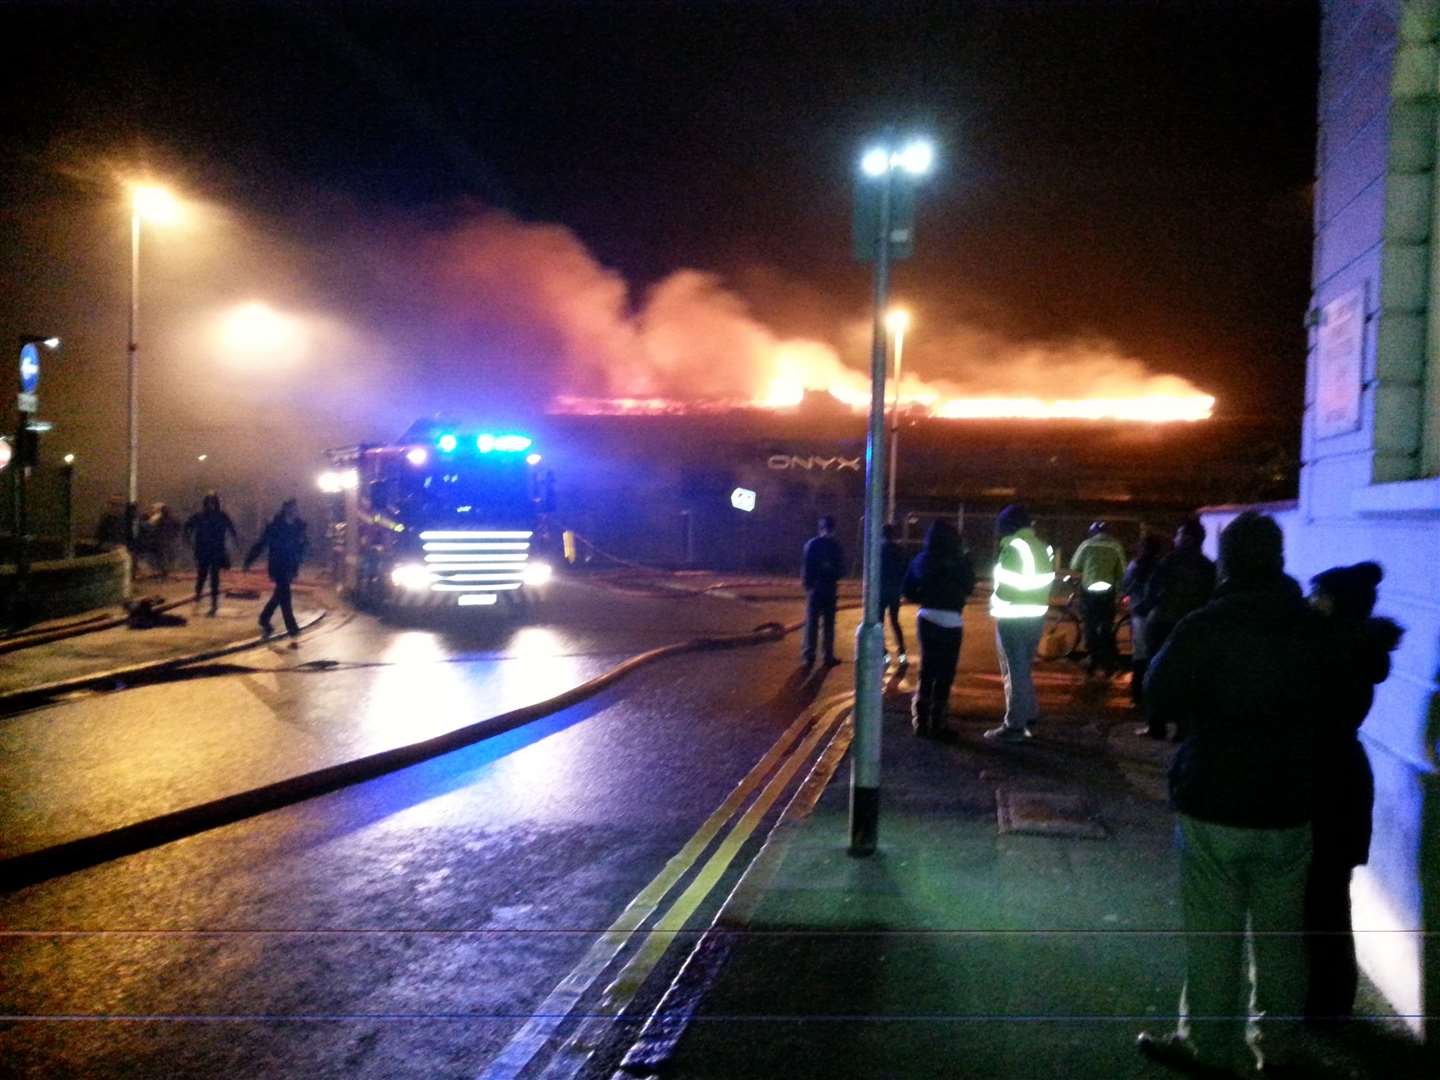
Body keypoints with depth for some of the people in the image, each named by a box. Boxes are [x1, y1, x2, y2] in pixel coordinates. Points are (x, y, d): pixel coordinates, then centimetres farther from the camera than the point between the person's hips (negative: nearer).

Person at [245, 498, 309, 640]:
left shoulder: (299, 526, -1)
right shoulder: (275, 526, -15)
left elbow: (301, 547, 8)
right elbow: (261, 543, -13)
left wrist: (297, 566, 9)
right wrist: (248, 561, -13)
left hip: (290, 567, 6)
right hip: (278, 566, -6)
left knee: (280, 594, 15)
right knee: (284, 595, -5)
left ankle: (264, 620, 33)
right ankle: (292, 627, 0)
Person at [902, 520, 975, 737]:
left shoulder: (921, 560, 1)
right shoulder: (960, 561, -10)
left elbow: (907, 591, 3)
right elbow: (969, 588, 3)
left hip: (927, 618, 4)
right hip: (951, 621, -4)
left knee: (927, 669, 14)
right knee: (945, 672, 3)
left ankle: (921, 720, 13)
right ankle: (937, 722, 3)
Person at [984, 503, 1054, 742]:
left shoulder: (1015, 548, -16)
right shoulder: (1043, 548, 10)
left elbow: (1008, 585, -19)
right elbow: (1046, 582, 11)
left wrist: (994, 602, -3)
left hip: (1013, 619, -8)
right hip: (1036, 617, 8)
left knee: (1014, 671, -2)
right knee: (1023, 669, 22)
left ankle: (1014, 726, 3)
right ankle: (1030, 714, 30)